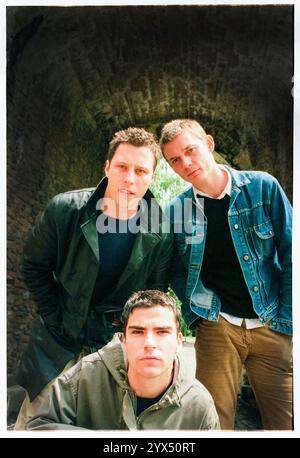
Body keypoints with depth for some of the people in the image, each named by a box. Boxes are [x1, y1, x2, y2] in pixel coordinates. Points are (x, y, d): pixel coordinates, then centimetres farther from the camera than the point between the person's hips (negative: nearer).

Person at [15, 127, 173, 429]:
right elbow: (35, 268, -2)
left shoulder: (160, 234, -14)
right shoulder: (64, 210, -16)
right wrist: (57, 321, -4)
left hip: (114, 344, 0)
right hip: (58, 340, 0)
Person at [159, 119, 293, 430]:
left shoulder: (262, 187, -3)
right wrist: (196, 319, 0)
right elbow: (177, 274, 10)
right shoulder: (176, 211, 1)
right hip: (217, 327, 1)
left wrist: (286, 320, -4)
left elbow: (290, 254, -1)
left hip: (272, 326, 0)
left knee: (284, 422, 5)